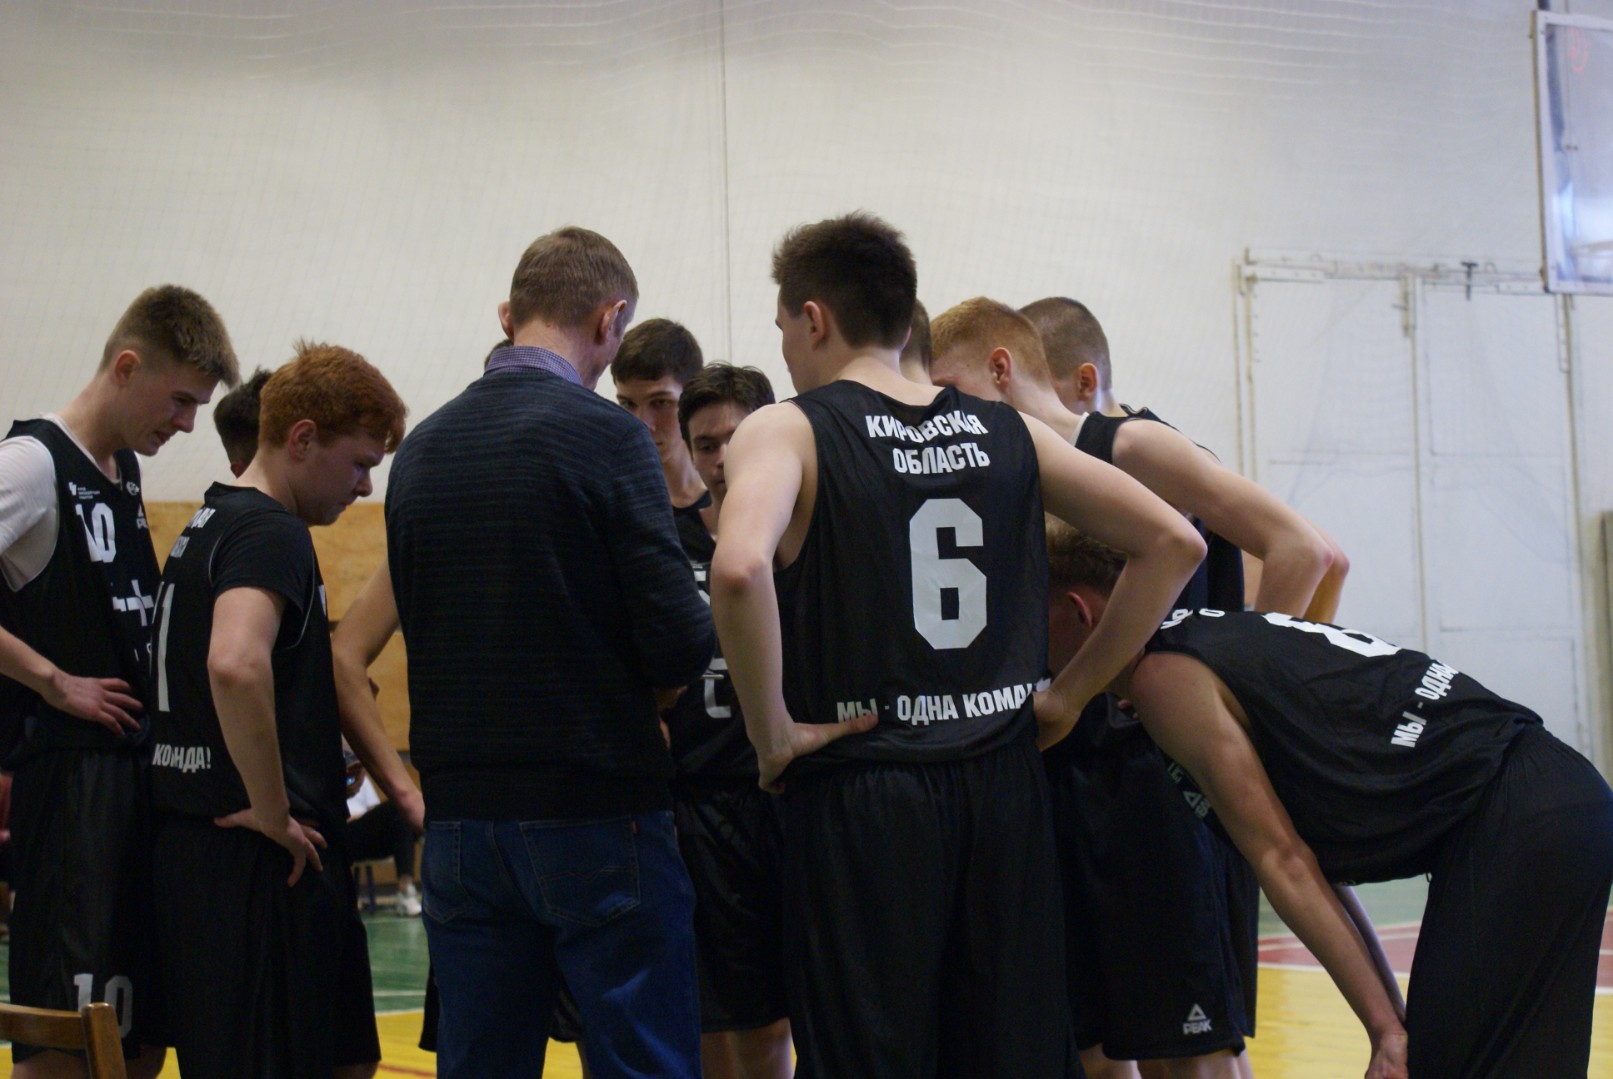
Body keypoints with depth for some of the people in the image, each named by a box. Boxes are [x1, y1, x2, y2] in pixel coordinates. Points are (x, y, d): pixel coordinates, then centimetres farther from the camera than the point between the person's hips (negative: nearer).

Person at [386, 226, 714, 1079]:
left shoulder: (420, 450, 8)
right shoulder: (604, 436, -10)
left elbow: (423, 625, 14)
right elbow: (679, 648, -15)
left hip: (459, 817, 5)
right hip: (596, 815, -5)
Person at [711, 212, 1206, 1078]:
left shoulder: (786, 431, -5)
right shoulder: (1008, 434, 9)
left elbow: (739, 568, -26)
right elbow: (1173, 542, 9)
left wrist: (772, 730, -13)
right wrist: (1070, 690, 11)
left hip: (858, 801, -4)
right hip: (1002, 786, 5)